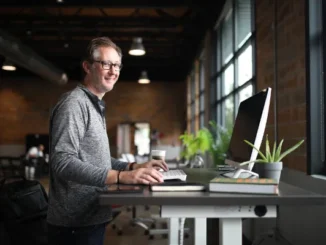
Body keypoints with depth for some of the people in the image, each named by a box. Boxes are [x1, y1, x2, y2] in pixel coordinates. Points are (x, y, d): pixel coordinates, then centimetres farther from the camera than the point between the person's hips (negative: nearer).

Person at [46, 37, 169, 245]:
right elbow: (63, 163, -27)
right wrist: (122, 176, -34)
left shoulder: (96, 106, 15)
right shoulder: (74, 103, -15)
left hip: (91, 218, 9)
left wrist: (134, 167, 8)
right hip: (76, 223, -9)